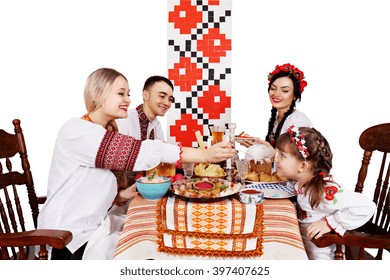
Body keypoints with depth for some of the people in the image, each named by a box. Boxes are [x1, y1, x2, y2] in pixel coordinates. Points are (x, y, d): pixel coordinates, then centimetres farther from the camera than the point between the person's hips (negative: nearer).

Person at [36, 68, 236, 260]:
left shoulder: (106, 133, 10)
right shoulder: (76, 131, -19)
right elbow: (136, 152, -30)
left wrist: (120, 196, -4)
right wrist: (205, 155, -31)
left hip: (92, 228, 8)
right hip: (67, 239, -8)